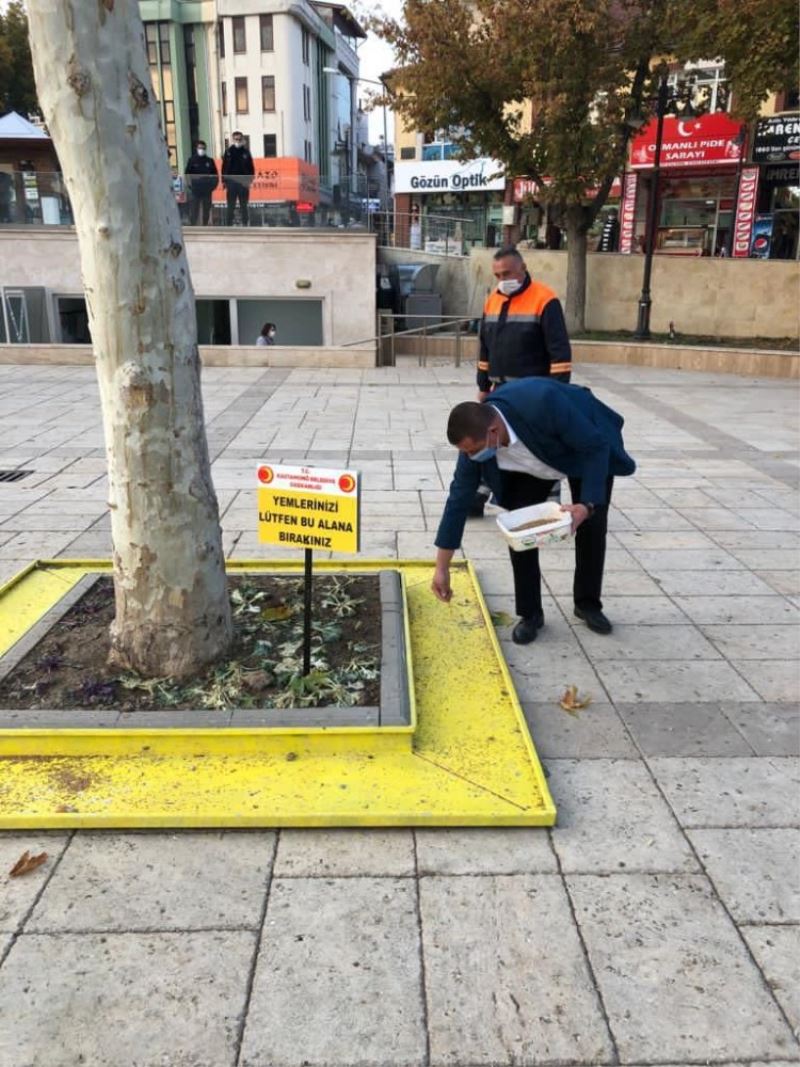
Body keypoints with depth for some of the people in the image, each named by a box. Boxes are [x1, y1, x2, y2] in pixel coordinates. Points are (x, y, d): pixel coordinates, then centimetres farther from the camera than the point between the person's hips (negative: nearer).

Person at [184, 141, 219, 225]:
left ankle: (205, 225, 14)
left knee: (207, 208, 6)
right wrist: (189, 184, -7)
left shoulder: (210, 161, 10)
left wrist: (214, 184, -1)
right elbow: (187, 174, 3)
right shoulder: (192, 160, 5)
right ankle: (192, 225, -2)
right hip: (195, 189, -2)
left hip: (207, 189, 2)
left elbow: (215, 175, 12)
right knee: (194, 208, -5)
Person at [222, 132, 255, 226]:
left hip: (244, 183, 0)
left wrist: (250, 180, -5)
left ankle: (245, 225, 9)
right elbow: (224, 167, 4)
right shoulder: (228, 151, 5)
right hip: (231, 182, 0)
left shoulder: (246, 151, 6)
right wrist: (224, 181, -3)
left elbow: (251, 167, 5)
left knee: (244, 206, 4)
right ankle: (229, 225, 4)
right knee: (231, 207, 1)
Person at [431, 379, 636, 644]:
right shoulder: (476, 436, -29)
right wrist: (442, 568, -17)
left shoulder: (542, 404, -45)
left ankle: (588, 603, 19)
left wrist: (587, 505, -41)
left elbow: (596, 445, -31)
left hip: (589, 449, -3)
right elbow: (459, 498, -19)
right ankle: (530, 614, 4)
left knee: (592, 525, -2)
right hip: (530, 465, 3)